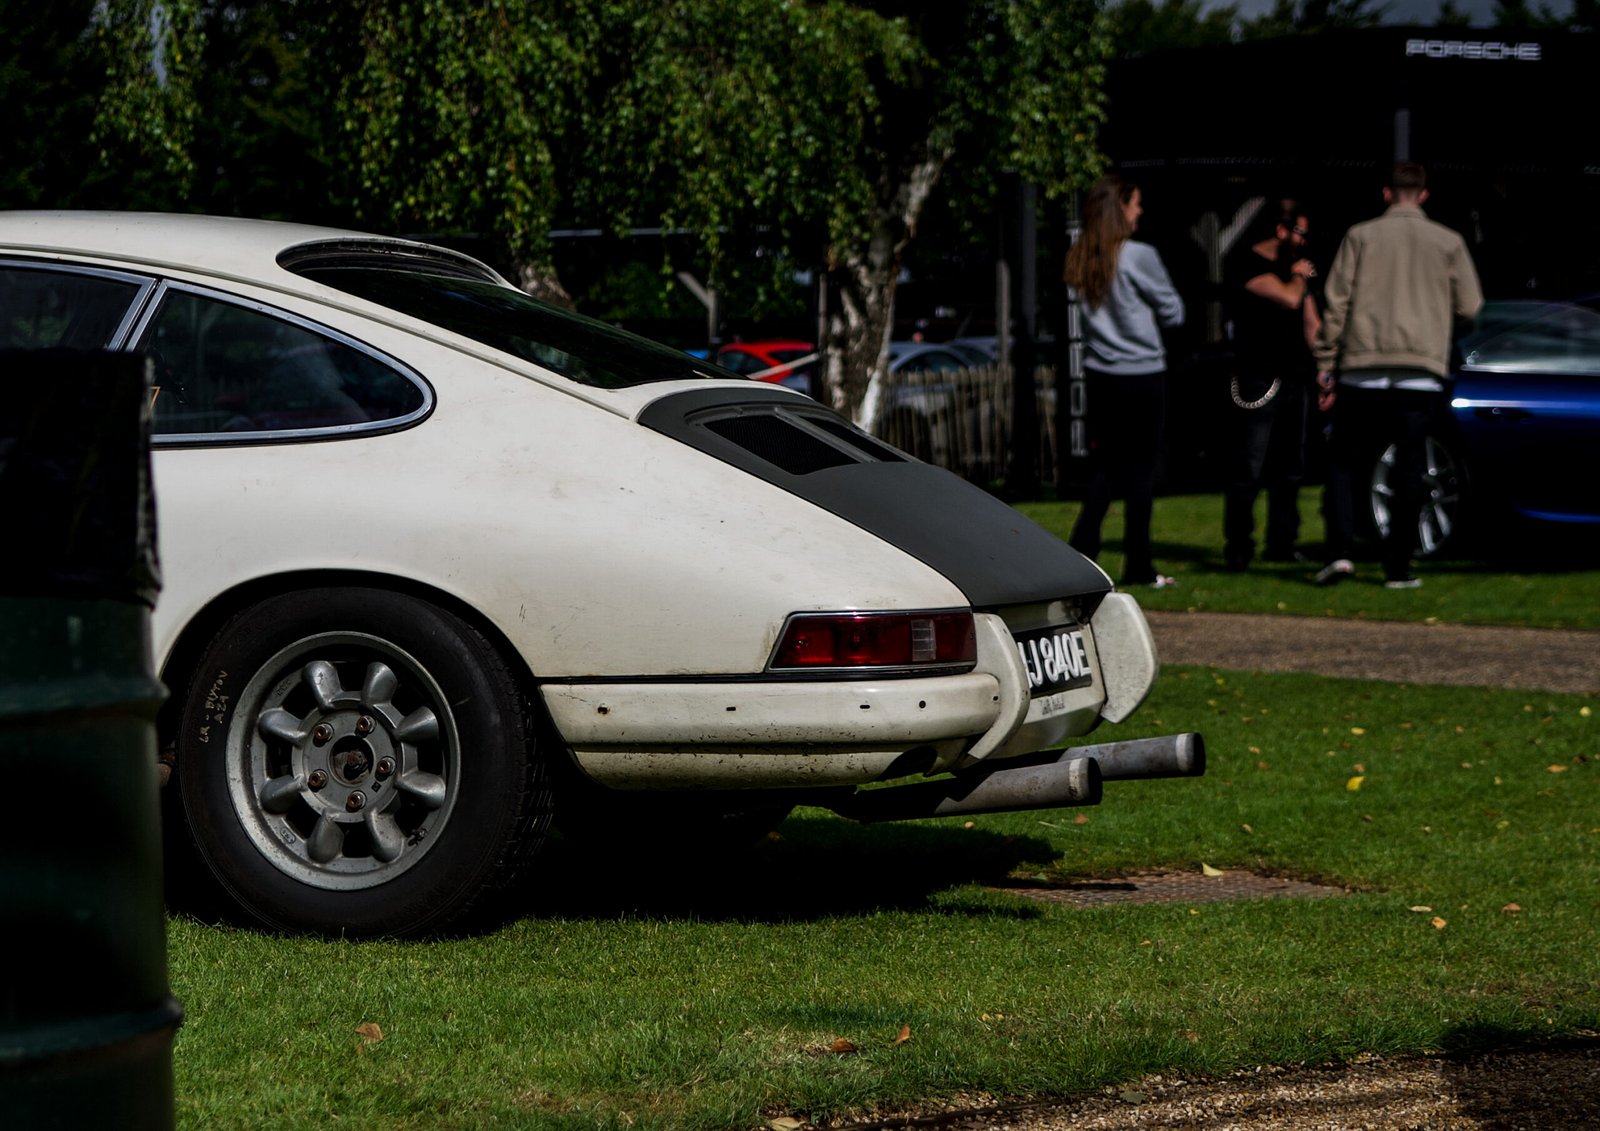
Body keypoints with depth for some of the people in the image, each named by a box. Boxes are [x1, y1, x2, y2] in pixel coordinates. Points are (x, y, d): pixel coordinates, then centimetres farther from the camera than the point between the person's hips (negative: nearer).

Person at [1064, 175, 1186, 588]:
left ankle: (1081, 555, 3)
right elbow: (1173, 313, -5)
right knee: (1141, 470, 3)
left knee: (1101, 469, 12)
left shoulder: (1080, 260, 4)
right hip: (1142, 376, -6)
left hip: (1099, 377, 6)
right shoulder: (1138, 256, -14)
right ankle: (1138, 567, 6)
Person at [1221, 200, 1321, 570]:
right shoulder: (1245, 263, -7)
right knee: (1248, 468, -7)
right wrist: (1299, 276, 2)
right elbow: (1289, 297, -19)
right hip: (1259, 382, -8)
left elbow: (1311, 323, 21)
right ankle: (1237, 548, -5)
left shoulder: (1294, 267, 19)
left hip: (1296, 380, 8)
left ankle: (1282, 543, 12)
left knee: (1290, 469, 8)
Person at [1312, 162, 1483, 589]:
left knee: (1344, 461, 9)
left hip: (1363, 369, 0)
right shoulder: (1448, 242, 6)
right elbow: (1471, 307, 6)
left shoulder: (1360, 237, 4)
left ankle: (1340, 550, -7)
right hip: (1423, 373, 0)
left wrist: (1325, 366, 5)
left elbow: (1335, 303, 1)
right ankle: (1397, 566, 3)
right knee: (1408, 468, 5)